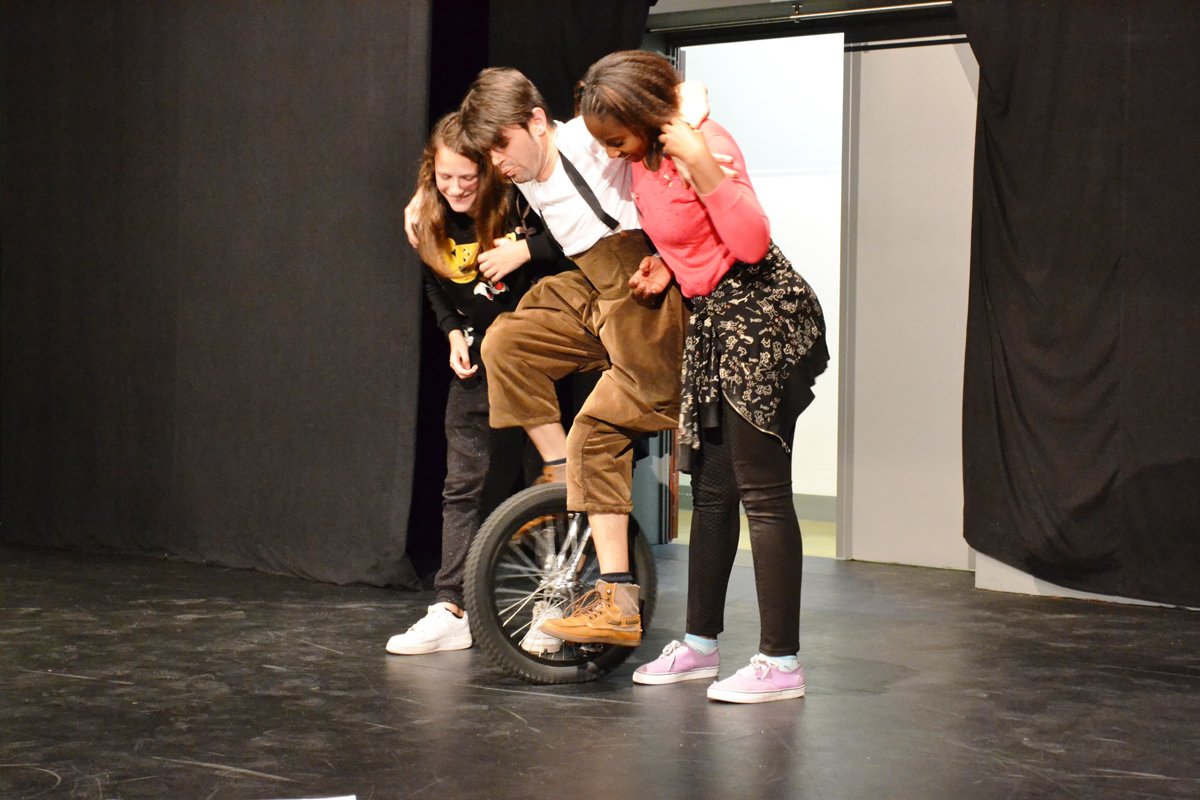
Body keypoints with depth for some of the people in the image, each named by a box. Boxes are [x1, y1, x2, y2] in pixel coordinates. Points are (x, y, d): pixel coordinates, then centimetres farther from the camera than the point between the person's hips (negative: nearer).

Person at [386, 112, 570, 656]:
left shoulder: (520, 203, -17)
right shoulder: (431, 223, 0)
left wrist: (525, 251, -27)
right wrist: (454, 335, 1)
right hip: (477, 363, 5)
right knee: (463, 484, 3)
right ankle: (450, 611, 7)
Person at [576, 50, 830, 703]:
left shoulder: (704, 144, -18)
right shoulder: (644, 157, 8)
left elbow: (750, 243, -25)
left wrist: (702, 165, -32)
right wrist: (667, 266, 7)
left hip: (758, 318, -9)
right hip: (711, 323, 9)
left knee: (761, 491, -9)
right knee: (711, 489, 14)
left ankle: (781, 662, -5)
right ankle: (700, 643, 23)